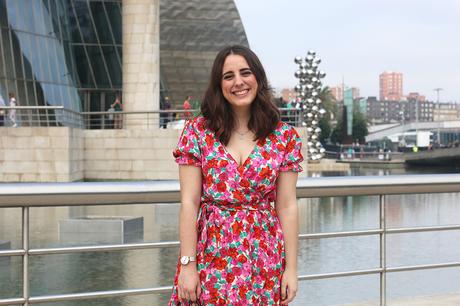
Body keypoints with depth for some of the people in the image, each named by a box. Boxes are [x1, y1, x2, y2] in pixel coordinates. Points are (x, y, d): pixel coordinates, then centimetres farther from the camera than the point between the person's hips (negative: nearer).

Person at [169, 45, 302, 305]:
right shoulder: (197, 131, -2)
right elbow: (189, 202, -5)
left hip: (264, 260, 1)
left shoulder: (284, 136, 1)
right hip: (210, 255, -1)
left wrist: (291, 267, -2)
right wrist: (187, 264, -10)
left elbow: (287, 206, 0)